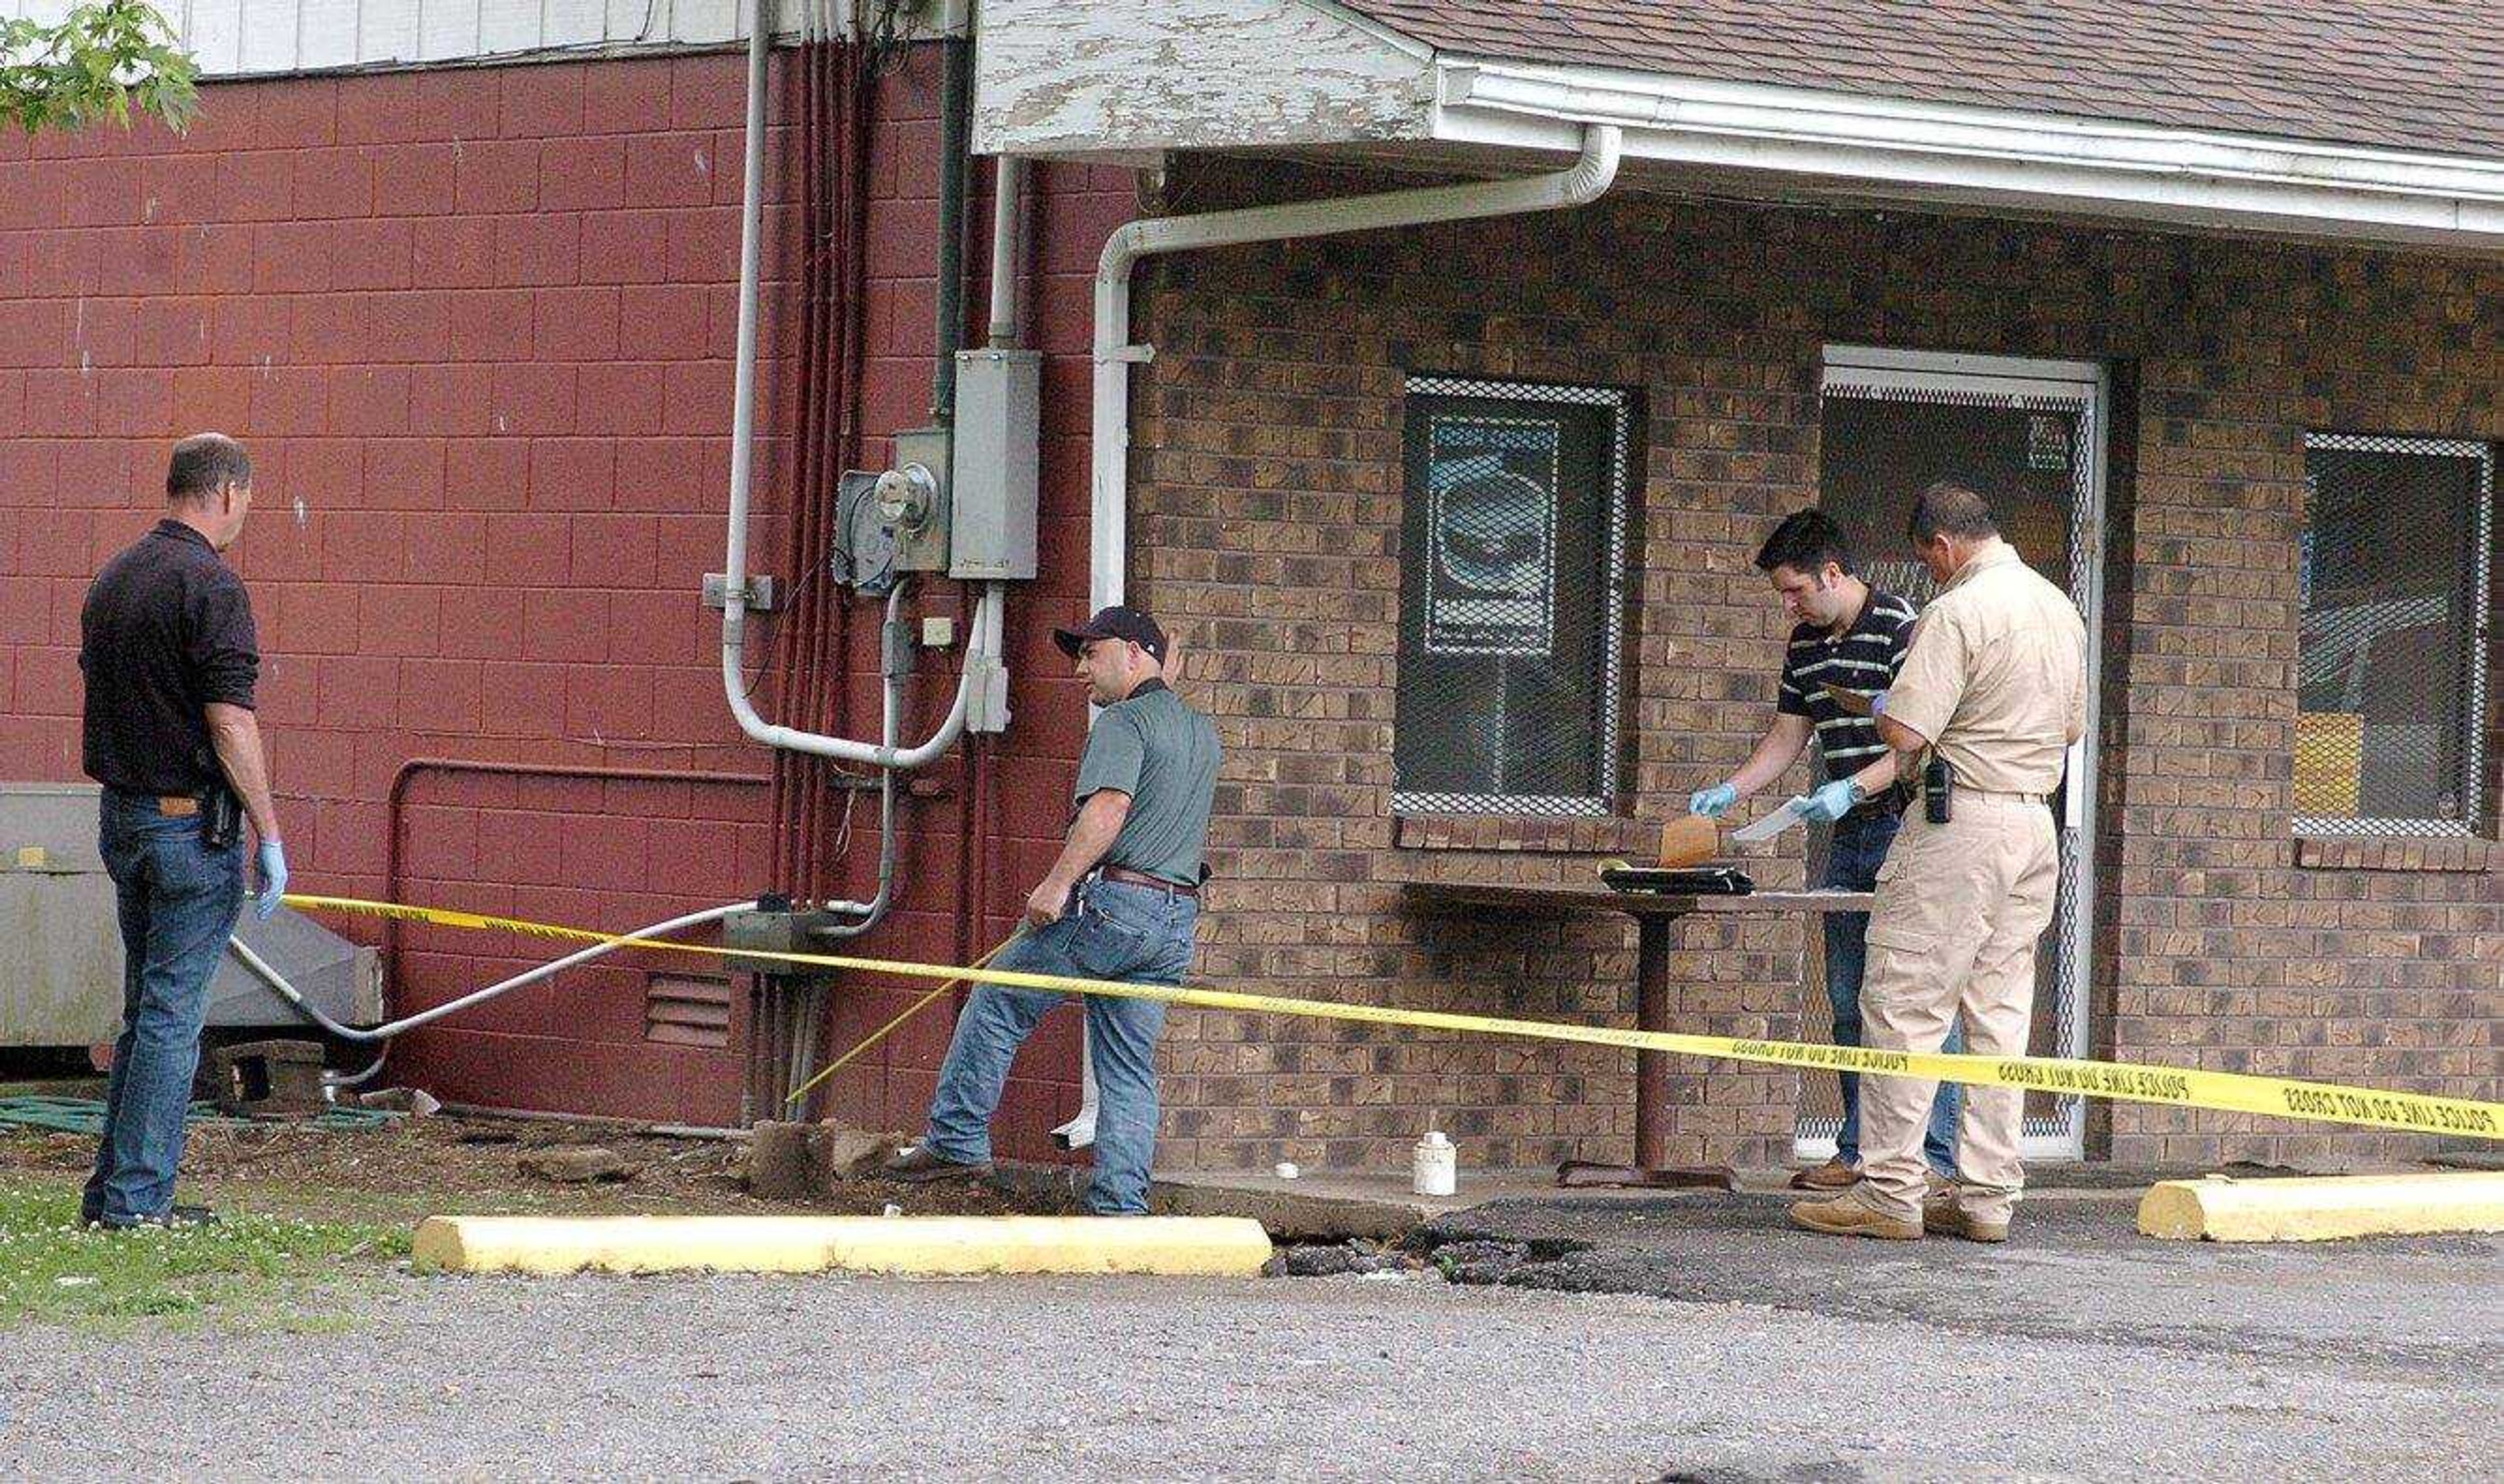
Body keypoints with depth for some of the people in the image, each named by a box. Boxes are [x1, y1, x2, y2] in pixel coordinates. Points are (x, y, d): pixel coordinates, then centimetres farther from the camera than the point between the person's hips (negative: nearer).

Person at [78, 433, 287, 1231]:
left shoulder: (112, 579, 11)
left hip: (120, 814, 8)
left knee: (144, 1009, 16)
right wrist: (269, 837, -16)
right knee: (173, 1013, -4)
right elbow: (230, 723, -20)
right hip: (191, 822, -8)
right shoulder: (209, 585, -16)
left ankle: (112, 1187, 16)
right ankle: (137, 1197, -3)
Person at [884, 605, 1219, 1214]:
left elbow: (1109, 806, -24)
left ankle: (956, 1141, 7)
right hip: (1176, 923, 8)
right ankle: (1120, 1208, 1)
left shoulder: (1123, 723, -7)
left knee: (996, 1002, 6)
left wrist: (1058, 883, -26)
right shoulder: (1203, 732, 21)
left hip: (1111, 902, -8)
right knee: (1130, 1070, 7)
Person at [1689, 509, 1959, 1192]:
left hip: (1906, 827, -9)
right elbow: (1789, 734, 21)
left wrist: (1852, 788, -25)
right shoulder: (1807, 644, 14)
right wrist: (1728, 793, 9)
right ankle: (1860, 1153, 13)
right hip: (1849, 836, 9)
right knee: (1849, 1002, 9)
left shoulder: (1902, 629, -13)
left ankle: (1934, 1157, -6)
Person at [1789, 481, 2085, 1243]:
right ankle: (1986, 1197, 8)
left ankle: (1889, 1192, -6)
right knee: (1999, 1013, 9)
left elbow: (1902, 734, -18)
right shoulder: (2061, 608, 13)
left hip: (1960, 823, -8)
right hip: (2038, 821, 8)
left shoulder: (1959, 612, -14)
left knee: (1904, 1007, -4)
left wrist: (1878, 710, 3)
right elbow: (2070, 727, 23)